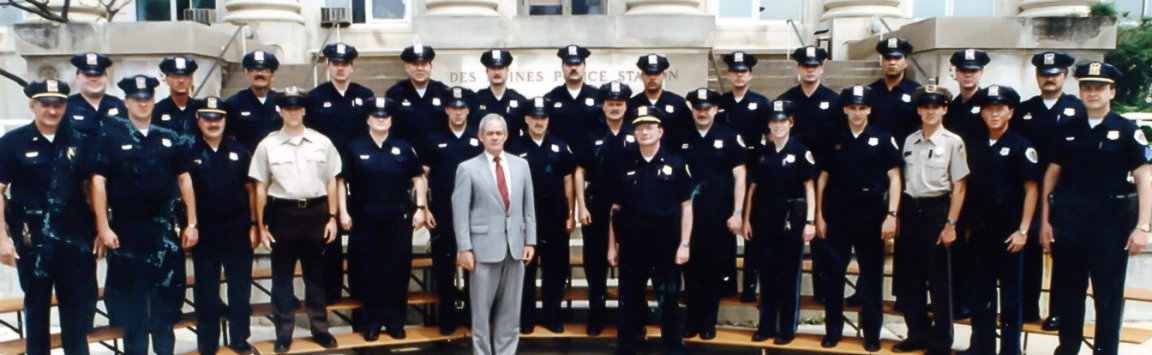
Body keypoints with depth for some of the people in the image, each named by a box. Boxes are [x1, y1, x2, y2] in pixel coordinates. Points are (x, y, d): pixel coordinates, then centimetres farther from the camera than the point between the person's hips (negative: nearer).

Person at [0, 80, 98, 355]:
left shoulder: (76, 141, 5)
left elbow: (89, 185, 11)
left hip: (75, 235, 3)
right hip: (33, 237, -3)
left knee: (80, 302, 11)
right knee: (36, 303, 12)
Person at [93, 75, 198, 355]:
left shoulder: (171, 139, 7)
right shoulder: (111, 138, -1)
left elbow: (184, 180, 8)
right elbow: (98, 182, -4)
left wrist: (191, 223, 4)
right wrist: (103, 227, -10)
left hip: (164, 228, 2)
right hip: (125, 228, -2)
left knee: (167, 294, 6)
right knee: (130, 295, 6)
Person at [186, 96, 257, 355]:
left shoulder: (239, 151, 5)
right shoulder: (189, 154, 0)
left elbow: (250, 189, 7)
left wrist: (253, 224, 1)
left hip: (237, 227, 1)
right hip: (204, 230, -1)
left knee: (240, 285, 7)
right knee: (206, 288, 7)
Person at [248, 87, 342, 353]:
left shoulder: (322, 143, 3)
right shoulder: (267, 145, 1)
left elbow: (331, 182, 7)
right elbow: (261, 187, 2)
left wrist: (332, 217, 1)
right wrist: (261, 226, 0)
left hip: (316, 212, 1)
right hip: (283, 213, -1)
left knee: (316, 274, 10)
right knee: (282, 276, 7)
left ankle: (320, 328, 21)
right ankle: (283, 333, 17)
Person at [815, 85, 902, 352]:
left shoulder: (883, 140, -1)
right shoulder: (834, 141, 6)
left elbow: (894, 178, -2)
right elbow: (823, 178, 9)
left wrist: (891, 215, -10)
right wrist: (819, 216, 5)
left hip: (871, 214, -2)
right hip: (837, 214, 2)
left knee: (872, 275, 6)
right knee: (834, 273, 5)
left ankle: (872, 333, 16)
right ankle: (833, 330, 16)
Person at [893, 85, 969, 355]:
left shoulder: (953, 142, -6)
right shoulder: (909, 141, 8)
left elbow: (959, 186, -6)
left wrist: (950, 223, -11)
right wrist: (897, 216, 7)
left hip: (937, 210, -5)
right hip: (910, 209, 5)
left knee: (940, 280, 3)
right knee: (912, 276, 11)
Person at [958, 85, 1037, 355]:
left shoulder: (1022, 147, -6)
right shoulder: (975, 148, 9)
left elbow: (1031, 190, -8)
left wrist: (1023, 230, -13)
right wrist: (967, 224, 9)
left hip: (1009, 231, -5)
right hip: (980, 230, 5)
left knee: (1010, 292, 3)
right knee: (981, 291, 11)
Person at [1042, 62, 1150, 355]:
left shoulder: (1128, 131, -3)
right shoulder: (1068, 131, 6)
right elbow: (1051, 175, 10)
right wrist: (1045, 220, 5)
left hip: (1112, 221, -3)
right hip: (1068, 220, 3)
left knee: (1109, 295, 4)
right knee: (1070, 291, 13)